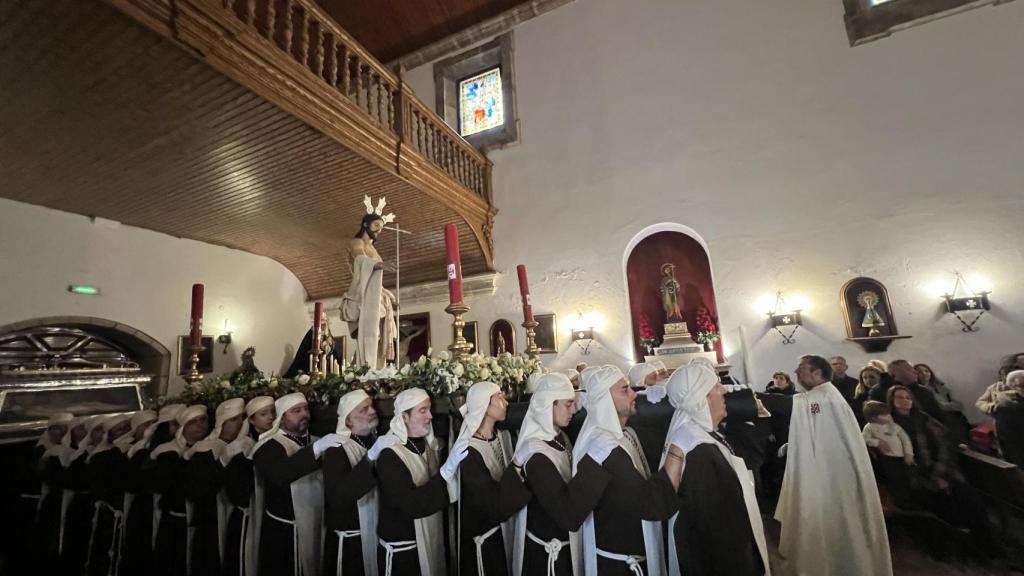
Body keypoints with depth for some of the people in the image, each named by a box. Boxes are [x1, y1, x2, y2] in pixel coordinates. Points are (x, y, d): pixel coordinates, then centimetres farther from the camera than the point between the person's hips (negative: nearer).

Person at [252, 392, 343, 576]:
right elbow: (277, 475, -31)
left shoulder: (314, 441, 9)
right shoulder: (269, 446, -10)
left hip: (316, 528, 6)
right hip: (283, 533, -6)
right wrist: (315, 449, -37)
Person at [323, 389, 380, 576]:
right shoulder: (337, 450, -17)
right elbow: (337, 498, -32)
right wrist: (371, 457, -37)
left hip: (379, 532, 6)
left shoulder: (378, 440, 2)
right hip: (351, 540, -6)